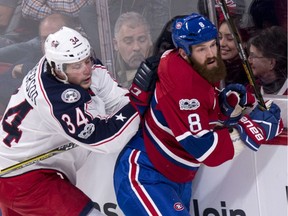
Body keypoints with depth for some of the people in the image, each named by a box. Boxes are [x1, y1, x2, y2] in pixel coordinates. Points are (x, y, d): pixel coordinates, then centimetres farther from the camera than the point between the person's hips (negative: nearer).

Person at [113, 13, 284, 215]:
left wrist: (229, 100, -10)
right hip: (143, 177, -10)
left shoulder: (204, 70, -1)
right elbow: (208, 151, -30)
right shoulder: (183, 84, -29)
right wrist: (254, 128, -24)